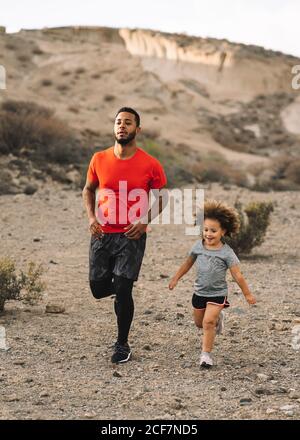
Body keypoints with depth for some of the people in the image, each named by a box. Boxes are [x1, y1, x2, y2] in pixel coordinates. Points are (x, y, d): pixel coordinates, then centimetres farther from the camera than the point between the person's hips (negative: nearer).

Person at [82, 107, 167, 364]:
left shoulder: (150, 165, -7)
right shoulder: (99, 159, -1)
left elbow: (161, 198, 4)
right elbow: (89, 190, 15)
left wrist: (144, 221, -11)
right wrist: (91, 217, -2)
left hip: (132, 236, -3)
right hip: (102, 234, 3)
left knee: (123, 291, -7)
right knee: (98, 289, 6)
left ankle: (122, 344, 13)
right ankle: (122, 288, 42)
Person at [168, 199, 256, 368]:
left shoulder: (226, 252, -17)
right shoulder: (198, 246, -6)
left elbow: (238, 275, -11)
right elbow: (188, 263, 11)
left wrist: (247, 294, -6)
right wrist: (176, 278, 17)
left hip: (218, 293, -5)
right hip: (200, 292, 5)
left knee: (208, 322, -18)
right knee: (199, 323, 18)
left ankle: (206, 354, -8)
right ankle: (217, 318, 48)